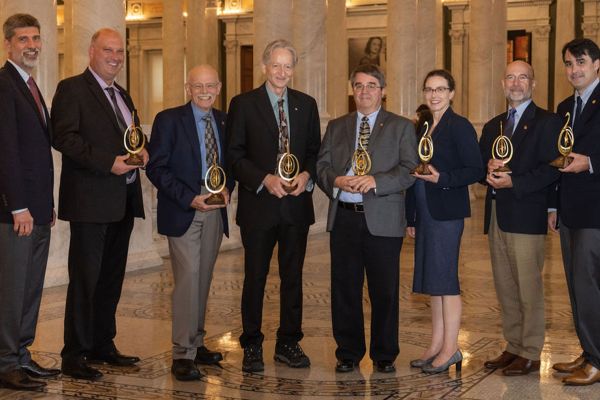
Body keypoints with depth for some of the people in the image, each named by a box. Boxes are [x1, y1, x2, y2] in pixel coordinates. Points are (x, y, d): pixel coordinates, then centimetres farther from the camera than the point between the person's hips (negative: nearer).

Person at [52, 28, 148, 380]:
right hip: (90, 200, -8)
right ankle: (74, 355, 2)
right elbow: (64, 137, -16)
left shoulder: (123, 96, 20)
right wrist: (108, 162, -23)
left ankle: (102, 345, 25)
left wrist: (142, 151, 3)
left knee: (112, 278, 14)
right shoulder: (72, 89, -5)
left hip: (123, 201, 8)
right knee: (85, 279, -5)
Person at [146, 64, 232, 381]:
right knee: (188, 279, -10)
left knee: (203, 280, 11)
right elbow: (156, 167, -9)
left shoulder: (224, 121, 11)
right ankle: (183, 354, -5)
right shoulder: (168, 120, -4)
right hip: (182, 213, -5)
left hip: (214, 212, 5)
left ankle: (196, 343, 23)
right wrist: (190, 199, -16)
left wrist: (227, 189, -4)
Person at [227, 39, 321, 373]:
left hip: (297, 204, 3)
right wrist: (265, 179, -16)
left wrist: (306, 176, -8)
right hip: (259, 204, -3)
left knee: (293, 276, 10)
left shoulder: (307, 104, 10)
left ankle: (289, 343, 21)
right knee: (255, 277, 3)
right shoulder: (243, 104, 0)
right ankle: (252, 346, 14)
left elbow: (315, 150, 11)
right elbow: (235, 154, -4)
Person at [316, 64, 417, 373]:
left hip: (383, 220, -2)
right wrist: (336, 181, -12)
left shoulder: (401, 127, 7)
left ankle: (384, 356, 16)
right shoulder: (336, 127, 17)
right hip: (344, 218, 3)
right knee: (344, 289, 7)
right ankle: (348, 353, 19)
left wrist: (376, 181, -19)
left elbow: (409, 170, -4)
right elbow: (322, 165, 10)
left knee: (385, 292, 2)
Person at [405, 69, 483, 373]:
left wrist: (440, 178, -21)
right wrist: (411, 218, 15)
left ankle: (450, 349, 2)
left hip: (447, 212, -8)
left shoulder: (460, 127, -7)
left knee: (444, 279, -6)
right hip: (425, 213, 8)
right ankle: (437, 346, 18)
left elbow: (475, 171, -11)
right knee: (433, 280, 11)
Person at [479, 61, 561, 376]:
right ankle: (513, 347, 22)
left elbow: (551, 170, -13)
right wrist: (489, 168, -5)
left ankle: (530, 354, 4)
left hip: (525, 216, -7)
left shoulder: (547, 122, -3)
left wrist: (513, 182, -19)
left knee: (528, 287, -4)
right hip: (497, 216, 7)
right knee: (505, 287, 12)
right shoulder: (493, 126, 20)